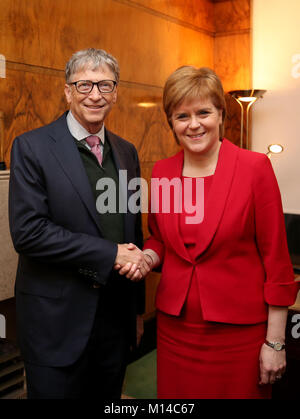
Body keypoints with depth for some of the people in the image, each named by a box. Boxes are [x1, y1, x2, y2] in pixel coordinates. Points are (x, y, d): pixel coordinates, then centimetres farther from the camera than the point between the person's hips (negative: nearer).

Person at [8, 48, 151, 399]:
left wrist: (138, 308, 15)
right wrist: (110, 254, -19)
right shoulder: (32, 147, -8)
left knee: (108, 395, 19)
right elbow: (27, 231, -18)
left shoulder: (126, 153, 8)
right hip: (57, 321, -5)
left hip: (117, 315, 5)